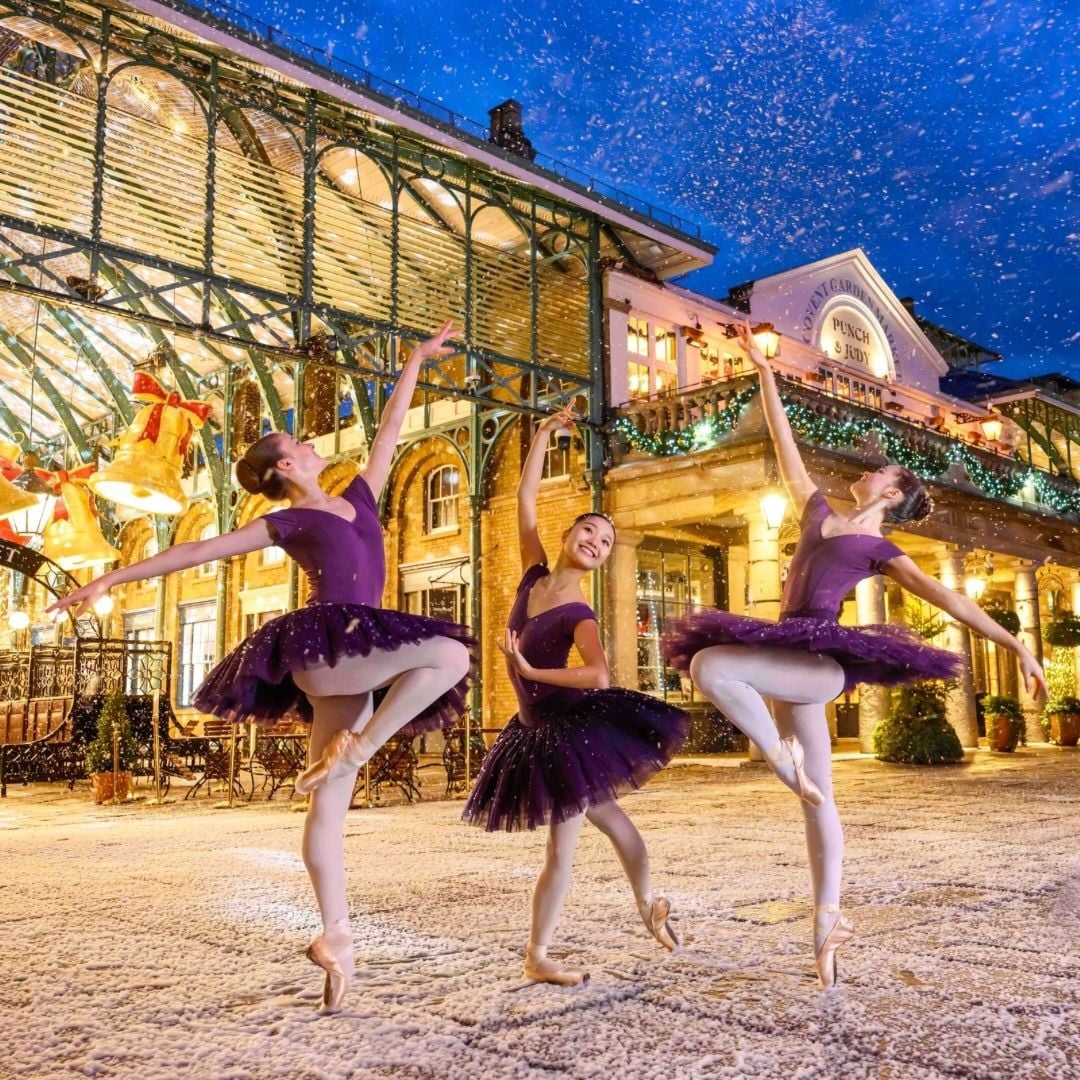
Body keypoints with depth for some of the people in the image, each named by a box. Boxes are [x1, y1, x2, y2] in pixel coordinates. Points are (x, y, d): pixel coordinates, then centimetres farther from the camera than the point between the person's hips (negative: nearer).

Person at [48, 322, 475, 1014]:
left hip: (351, 659, 6)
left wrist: (415, 361, 34)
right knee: (451, 653, -22)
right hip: (323, 648, -6)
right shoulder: (288, 522, 6)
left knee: (331, 803, 4)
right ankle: (353, 749, -14)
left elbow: (391, 429, 29)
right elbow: (199, 550, 7)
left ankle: (336, 937, 7)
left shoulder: (358, 497, 22)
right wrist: (111, 579, 7)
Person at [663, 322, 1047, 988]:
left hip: (821, 662, -5)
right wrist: (765, 372, 23)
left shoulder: (882, 551, 5)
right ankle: (828, 923, 16)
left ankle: (784, 761, -12)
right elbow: (785, 444, 22)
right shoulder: (821, 513, 20)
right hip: (793, 664, 5)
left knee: (707, 664, -29)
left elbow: (948, 599, -2)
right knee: (820, 801, 8)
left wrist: (1016, 645, -10)